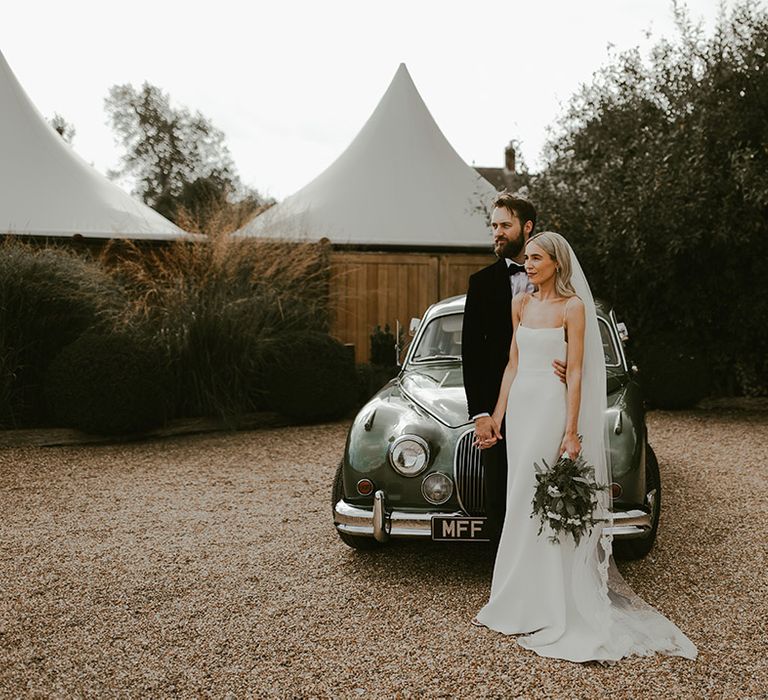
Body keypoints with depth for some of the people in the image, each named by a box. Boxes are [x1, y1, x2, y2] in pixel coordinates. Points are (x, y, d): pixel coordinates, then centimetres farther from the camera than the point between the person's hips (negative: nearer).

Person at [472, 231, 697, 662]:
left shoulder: (573, 307, -7)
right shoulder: (521, 303, 10)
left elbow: (576, 372, -10)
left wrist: (572, 431, -15)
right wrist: (498, 412, 11)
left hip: (551, 405, -6)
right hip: (520, 402, 6)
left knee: (535, 502, -5)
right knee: (520, 501, 10)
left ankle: (539, 606, 8)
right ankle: (521, 601, 21)